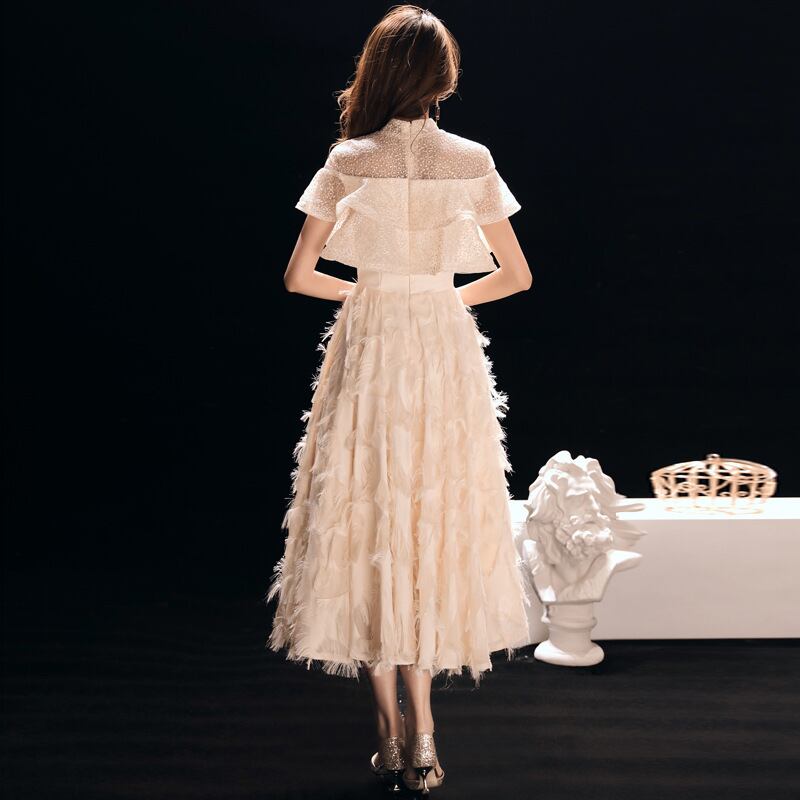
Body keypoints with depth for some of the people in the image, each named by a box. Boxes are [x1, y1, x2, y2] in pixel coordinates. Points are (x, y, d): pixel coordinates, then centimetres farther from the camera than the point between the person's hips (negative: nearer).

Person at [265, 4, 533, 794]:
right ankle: (421, 736, 10)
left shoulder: (349, 162, -5)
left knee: (371, 528, 7)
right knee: (435, 522, 9)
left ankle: (390, 733, 13)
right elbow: (516, 274, 3)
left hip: (368, 348, -1)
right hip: (446, 350, 1)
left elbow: (299, 276, -5)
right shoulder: (471, 161, -2)